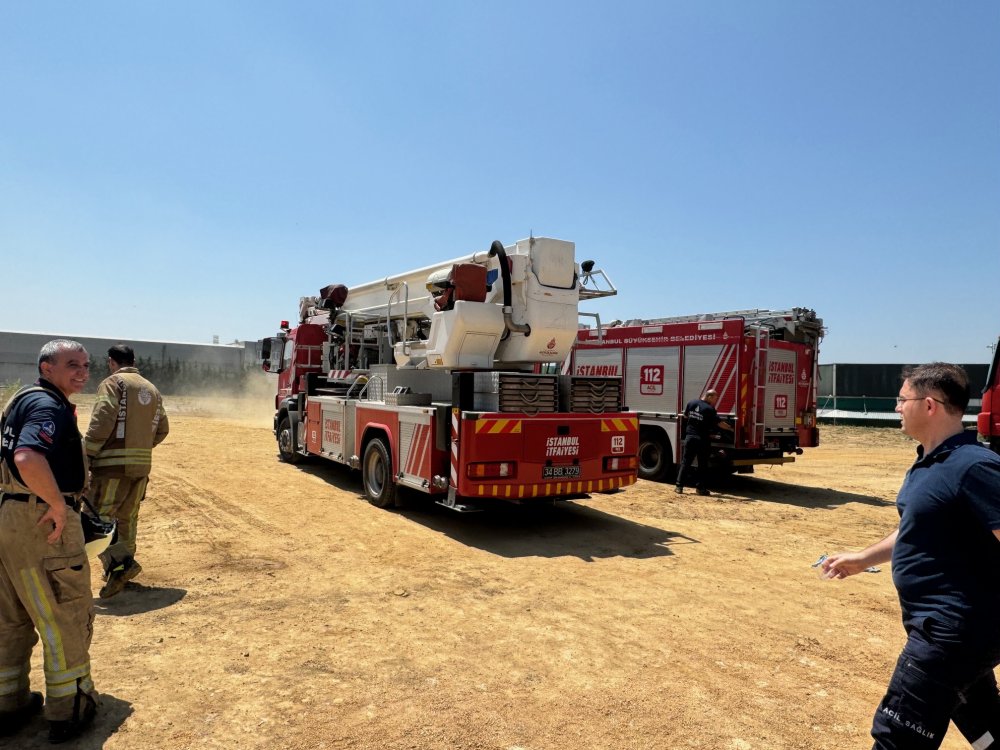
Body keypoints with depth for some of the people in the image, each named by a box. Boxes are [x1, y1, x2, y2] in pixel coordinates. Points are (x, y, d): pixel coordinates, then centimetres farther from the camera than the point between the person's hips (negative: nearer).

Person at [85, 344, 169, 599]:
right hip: (142, 464, 7)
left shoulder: (113, 382, -4)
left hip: (114, 463, -7)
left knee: (98, 515, -4)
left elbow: (102, 422, -16)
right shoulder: (152, 389, 16)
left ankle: (119, 563, -17)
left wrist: (86, 455, -12)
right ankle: (123, 566, 26)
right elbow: (162, 429, 17)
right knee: (127, 517, 17)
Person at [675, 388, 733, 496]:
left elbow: (685, 416, 15)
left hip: (690, 437, 4)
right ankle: (700, 488, 9)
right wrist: (732, 429, 1)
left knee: (685, 462, 7)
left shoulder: (691, 403, 3)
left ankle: (679, 486, 4)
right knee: (702, 465, 8)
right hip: (702, 440, -4)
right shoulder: (710, 409, -11)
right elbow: (720, 423, -10)